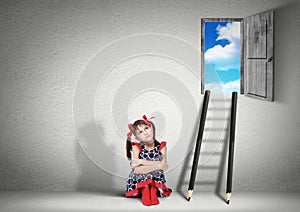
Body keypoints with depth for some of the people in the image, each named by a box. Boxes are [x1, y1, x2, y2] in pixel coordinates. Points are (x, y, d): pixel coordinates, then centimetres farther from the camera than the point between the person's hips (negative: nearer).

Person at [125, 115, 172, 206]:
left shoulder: (161, 147, -3)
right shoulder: (136, 147, -7)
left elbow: (163, 166, -17)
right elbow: (137, 170, -17)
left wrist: (142, 162, -17)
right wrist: (158, 166, -20)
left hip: (156, 178, 1)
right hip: (139, 180, -1)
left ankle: (153, 190, -13)